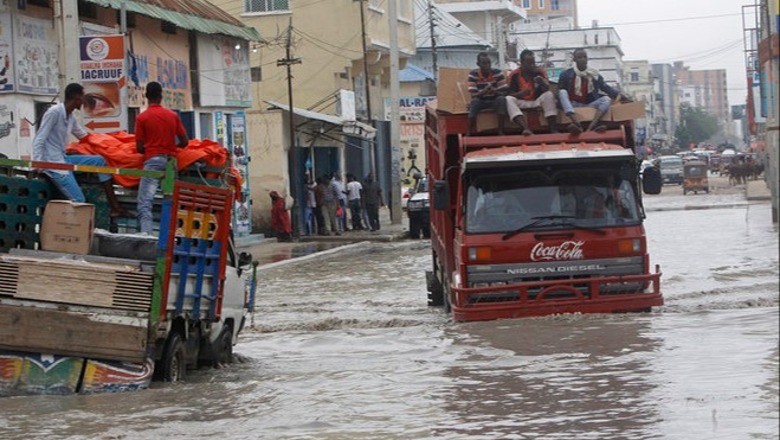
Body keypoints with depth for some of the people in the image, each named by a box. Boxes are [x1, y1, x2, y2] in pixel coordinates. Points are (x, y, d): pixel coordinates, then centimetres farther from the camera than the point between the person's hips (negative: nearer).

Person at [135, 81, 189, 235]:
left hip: (152, 160, -4)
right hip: (170, 160, 4)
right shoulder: (173, 115, 8)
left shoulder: (142, 118, -2)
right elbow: (184, 141, 8)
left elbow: (139, 148, -2)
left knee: (145, 203, -11)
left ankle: (146, 235, -27)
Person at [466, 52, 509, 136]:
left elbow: (504, 93, -12)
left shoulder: (498, 73, -10)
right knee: (474, 102, -33)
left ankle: (501, 132, -32)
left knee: (501, 99, -31)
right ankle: (468, 133, -32)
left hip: (495, 101, 1)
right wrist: (484, 92, -38)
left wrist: (494, 92, -35)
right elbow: (473, 95, -17)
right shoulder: (473, 74, -12)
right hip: (481, 102, -1)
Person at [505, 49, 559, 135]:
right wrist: (521, 93, -28)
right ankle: (526, 129, -52)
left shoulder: (540, 72, -1)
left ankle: (553, 130, -37)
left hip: (537, 102, 1)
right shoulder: (515, 75, -4)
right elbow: (511, 94, -6)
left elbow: (547, 89, -11)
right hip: (522, 103, -1)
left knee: (549, 95, -29)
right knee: (508, 99, -31)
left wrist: (542, 82, -34)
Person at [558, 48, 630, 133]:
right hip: (572, 106, -2)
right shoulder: (566, 74, 4)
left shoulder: (594, 75, 10)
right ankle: (577, 124, -54)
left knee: (606, 99, -23)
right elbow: (560, 91, 4)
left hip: (588, 106, 2)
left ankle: (590, 128, -44)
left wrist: (621, 96, 2)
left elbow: (605, 87, 11)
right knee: (563, 92, -30)